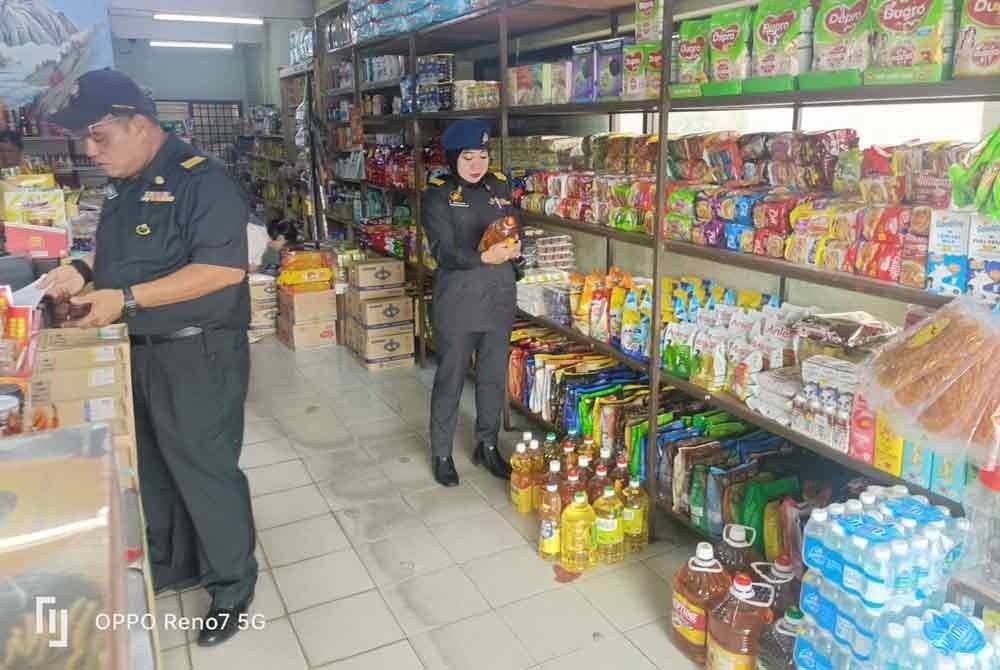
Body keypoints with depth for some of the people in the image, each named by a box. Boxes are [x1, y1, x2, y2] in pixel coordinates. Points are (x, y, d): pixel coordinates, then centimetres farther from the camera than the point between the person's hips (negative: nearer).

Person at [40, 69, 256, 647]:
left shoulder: (201, 179, -17)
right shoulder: (125, 183, 11)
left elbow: (224, 269, -26)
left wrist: (126, 299, -25)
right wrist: (84, 269, 3)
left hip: (197, 356, -9)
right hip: (137, 351, 9)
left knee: (205, 472, 4)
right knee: (150, 468, 20)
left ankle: (233, 583, 24)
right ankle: (169, 566, 41)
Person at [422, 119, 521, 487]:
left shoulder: (500, 186, 8)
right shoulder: (438, 194, -7)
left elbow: (516, 232, 10)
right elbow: (443, 251, -16)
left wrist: (513, 248, -14)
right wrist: (484, 257, -31)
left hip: (499, 296, 5)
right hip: (458, 298, -4)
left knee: (494, 375, 13)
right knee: (450, 377, 5)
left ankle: (488, 445, 31)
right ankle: (441, 453, 21)